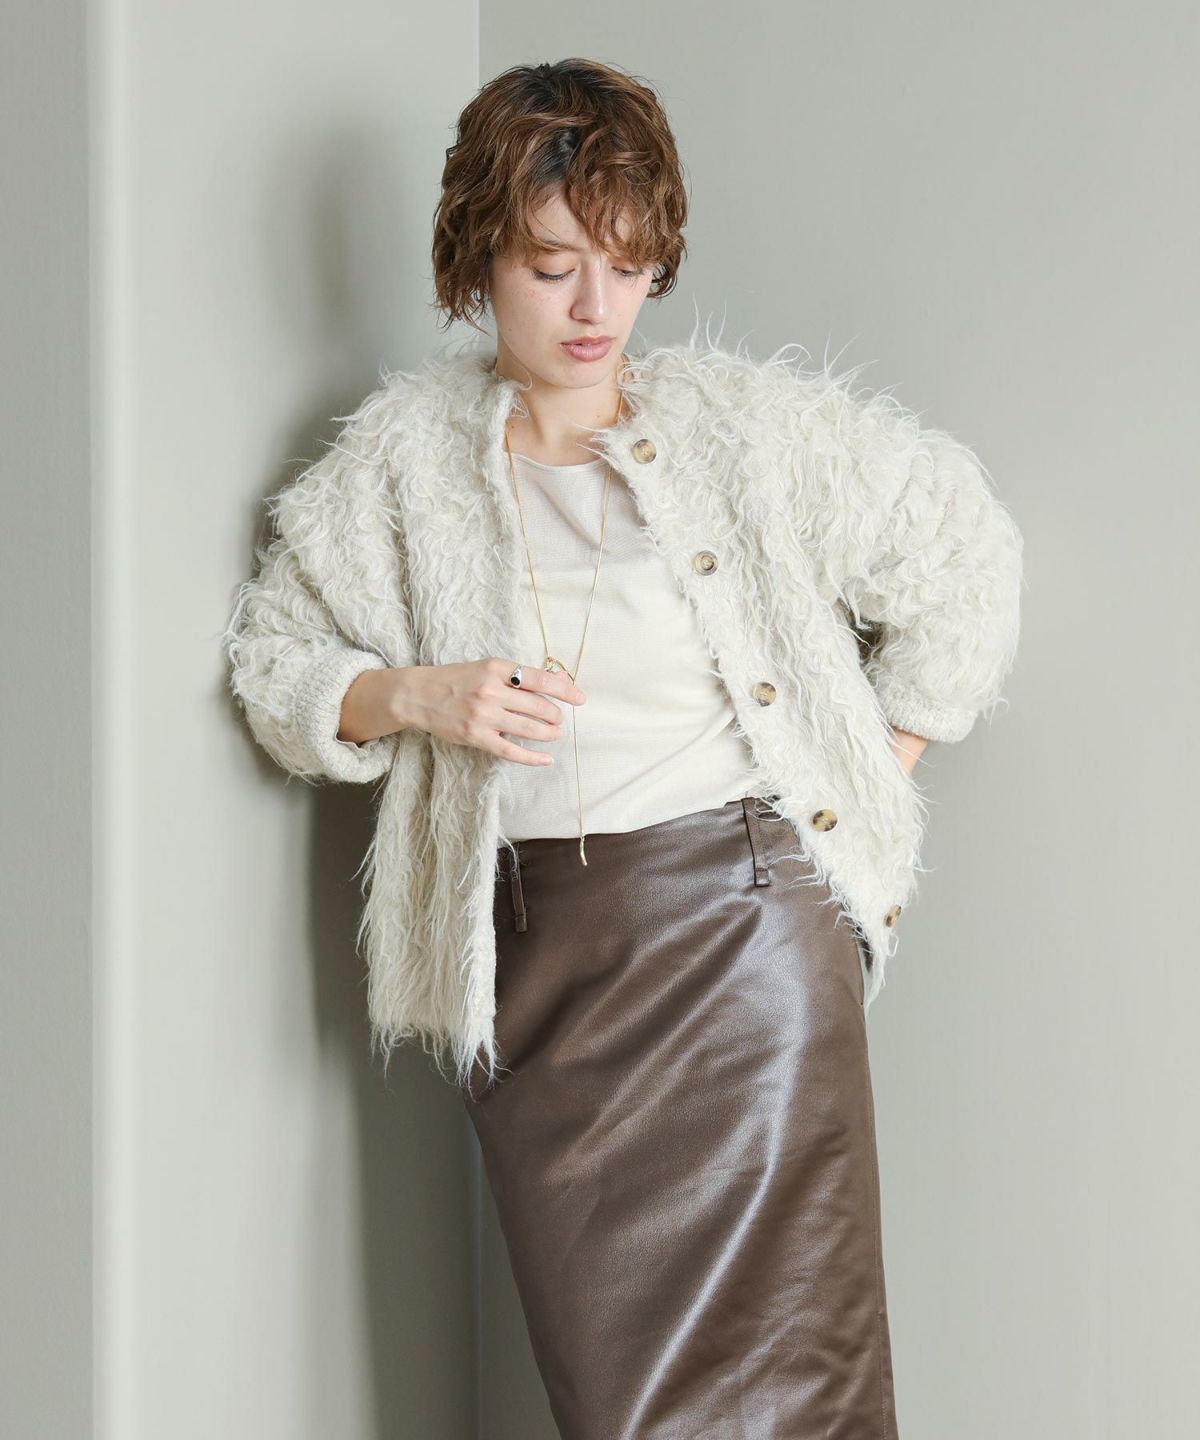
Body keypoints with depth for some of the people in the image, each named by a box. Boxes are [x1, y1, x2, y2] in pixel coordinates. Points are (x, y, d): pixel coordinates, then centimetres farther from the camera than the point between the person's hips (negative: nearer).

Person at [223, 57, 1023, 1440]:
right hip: (528, 948, 1)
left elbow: (959, 548, 13)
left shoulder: (748, 420, 4)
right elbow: (275, 661, 13)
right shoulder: (401, 456, 7)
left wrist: (878, 773, 10)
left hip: (744, 909, -1)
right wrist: (415, 697, -7)